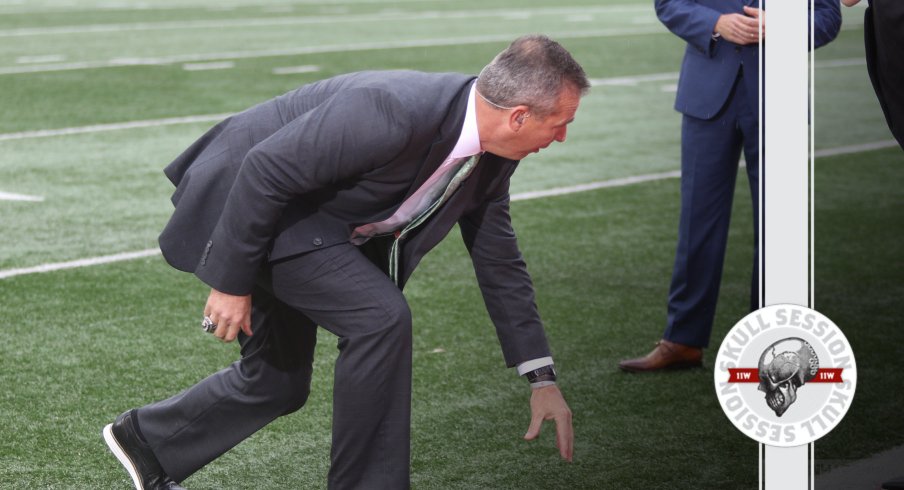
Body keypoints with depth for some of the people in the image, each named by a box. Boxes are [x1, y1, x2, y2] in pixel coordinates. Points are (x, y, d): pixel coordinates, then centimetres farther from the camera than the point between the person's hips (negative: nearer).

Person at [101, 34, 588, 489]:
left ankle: (146, 437, 38)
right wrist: (232, 282, -22)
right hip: (242, 198, -9)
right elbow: (265, 169, -30)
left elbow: (499, 260, 4)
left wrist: (542, 378, 4)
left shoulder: (490, 156, -8)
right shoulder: (392, 113, -36)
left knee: (278, 383, 16)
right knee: (380, 318, -21)